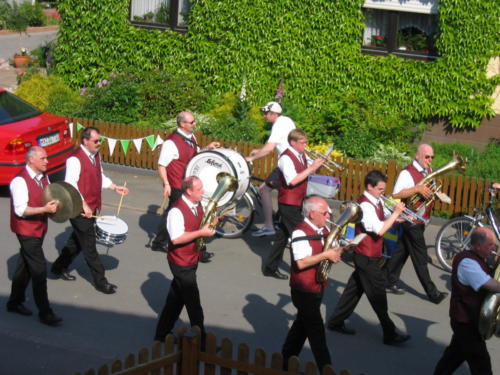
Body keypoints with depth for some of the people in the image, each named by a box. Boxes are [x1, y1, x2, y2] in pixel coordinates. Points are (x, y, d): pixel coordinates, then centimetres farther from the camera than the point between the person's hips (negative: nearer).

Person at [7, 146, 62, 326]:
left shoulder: (43, 177, 7)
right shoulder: (20, 181, -20)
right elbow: (20, 210, -24)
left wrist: (53, 206, -2)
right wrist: (44, 209, -33)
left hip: (39, 228, 9)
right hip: (26, 230, -9)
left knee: (25, 265, 18)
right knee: (39, 269, -8)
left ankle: (15, 302, 32)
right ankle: (45, 313, -3)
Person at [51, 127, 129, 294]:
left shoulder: (95, 155, 8)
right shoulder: (75, 159, -20)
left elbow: (100, 177, 21)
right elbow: (71, 185, -23)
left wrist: (114, 187, 8)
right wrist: (83, 204, -25)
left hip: (92, 208, 9)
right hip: (80, 210, -9)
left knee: (77, 241, 21)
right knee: (89, 246, 0)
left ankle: (59, 267, 39)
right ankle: (100, 282, 7)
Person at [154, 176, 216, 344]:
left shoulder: (198, 206, 4)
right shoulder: (177, 211, -24)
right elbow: (176, 238, -29)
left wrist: (209, 226, -3)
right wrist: (201, 232, -28)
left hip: (192, 259, 9)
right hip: (181, 263, -9)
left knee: (176, 298, 18)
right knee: (193, 303, -1)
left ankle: (162, 333, 31)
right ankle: (201, 340, 9)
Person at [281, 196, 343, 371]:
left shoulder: (323, 230, 5)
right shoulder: (301, 233, -22)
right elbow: (301, 263, -30)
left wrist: (334, 253, -5)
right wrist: (326, 255, -28)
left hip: (317, 288, 9)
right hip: (305, 291, -9)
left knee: (302, 326, 20)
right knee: (317, 332, -3)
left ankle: (286, 363, 34)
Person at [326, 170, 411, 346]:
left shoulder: (377, 202, 8)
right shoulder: (365, 205, -23)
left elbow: (385, 219, 15)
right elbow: (380, 230, -30)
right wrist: (396, 213, -24)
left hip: (371, 255, 10)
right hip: (367, 257, -10)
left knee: (355, 288, 18)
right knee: (378, 295, -3)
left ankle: (336, 322, 29)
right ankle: (390, 334, 4)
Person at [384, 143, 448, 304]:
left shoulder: (429, 172, 10)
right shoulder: (407, 173, -16)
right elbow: (396, 194, -24)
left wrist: (435, 193, 4)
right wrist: (417, 189, -30)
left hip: (422, 219, 8)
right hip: (411, 220, -8)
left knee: (402, 250, 15)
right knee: (420, 256, -4)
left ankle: (389, 282, 23)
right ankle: (432, 292, -2)